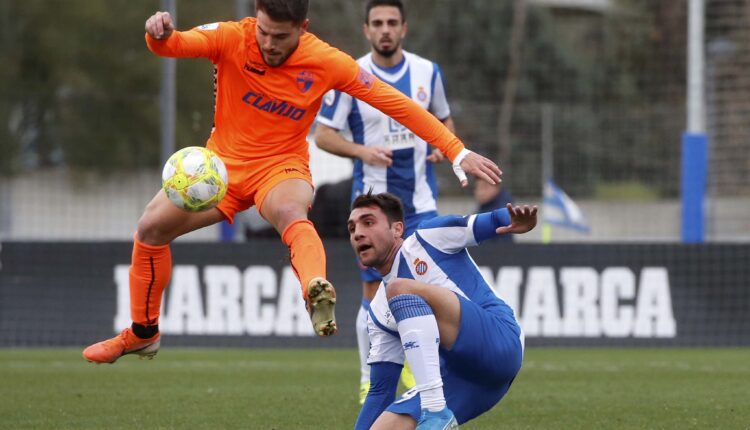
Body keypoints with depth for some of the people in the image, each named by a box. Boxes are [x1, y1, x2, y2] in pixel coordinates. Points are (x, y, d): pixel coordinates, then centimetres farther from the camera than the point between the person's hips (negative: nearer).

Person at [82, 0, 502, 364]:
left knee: (290, 213, -37)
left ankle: (318, 294, -67)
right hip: (224, 160, 3)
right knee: (150, 228, -1)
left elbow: (395, 102, -11)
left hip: (282, 165, -3)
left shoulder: (326, 62, -15)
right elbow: (177, 43, -31)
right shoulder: (232, 38, -16)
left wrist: (457, 151, -12)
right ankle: (143, 334, 22)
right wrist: (160, 34, -58)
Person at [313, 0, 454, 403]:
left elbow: (443, 120, 17)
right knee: (374, 292, -1)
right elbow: (323, 135, -4)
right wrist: (363, 151, -20)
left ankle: (412, 365, 16)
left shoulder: (427, 72, 3)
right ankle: (370, 381, 11)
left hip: (420, 200, 2)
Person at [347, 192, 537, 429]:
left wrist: (517, 220, -24)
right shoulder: (378, 313, 21)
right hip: (455, 380, 5)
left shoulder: (429, 238, 8)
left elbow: (495, 222, -1)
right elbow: (380, 391, 21)